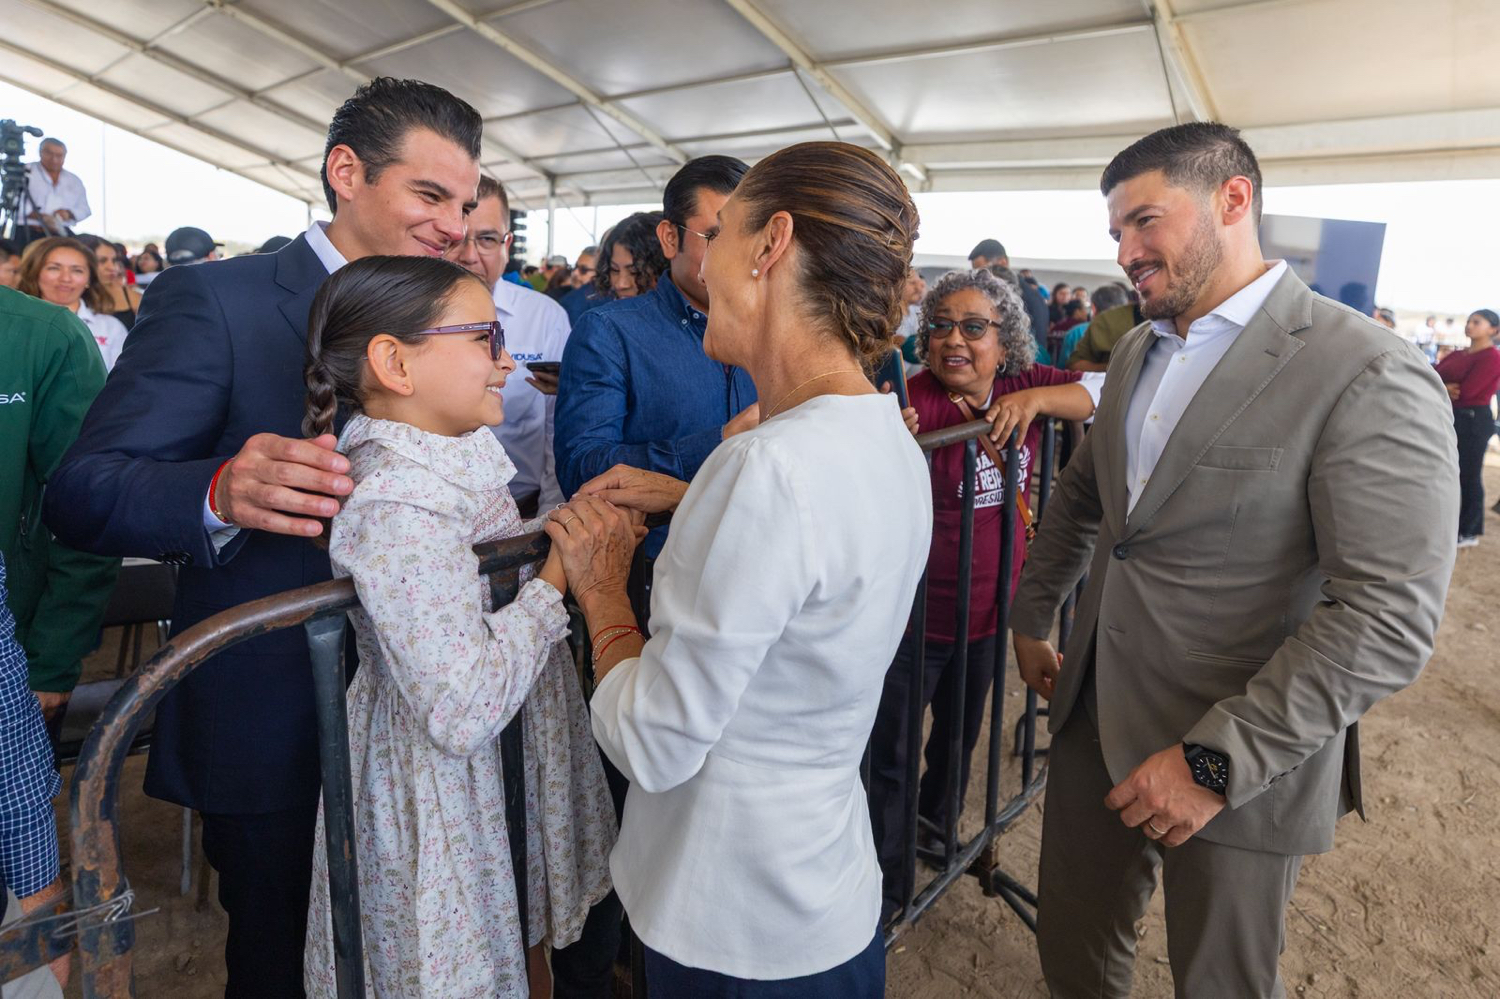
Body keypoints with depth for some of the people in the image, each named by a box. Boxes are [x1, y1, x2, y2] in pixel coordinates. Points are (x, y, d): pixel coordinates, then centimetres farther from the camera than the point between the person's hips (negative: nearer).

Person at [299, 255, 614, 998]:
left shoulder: (454, 455, -1)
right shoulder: (395, 507, -29)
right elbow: (463, 710, -31)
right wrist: (558, 577, -24)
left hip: (506, 768, 8)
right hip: (448, 806, -8)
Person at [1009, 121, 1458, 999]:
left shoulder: (1370, 376, -17)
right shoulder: (1139, 350, 7)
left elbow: (1391, 620, -22)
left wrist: (1218, 760, -23)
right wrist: (1032, 618, 20)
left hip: (1240, 760, -6)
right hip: (1098, 718, 6)